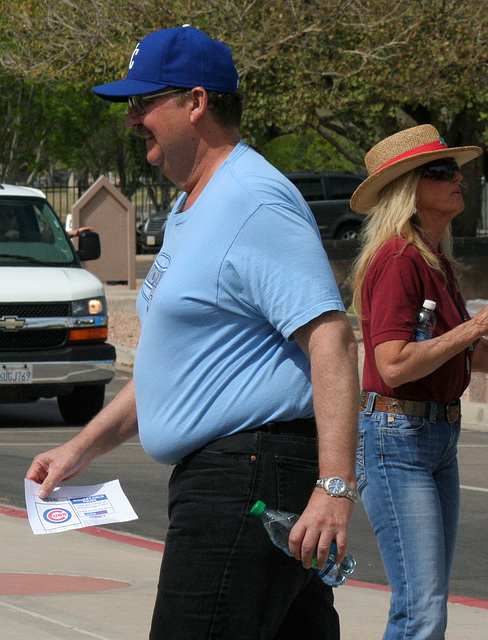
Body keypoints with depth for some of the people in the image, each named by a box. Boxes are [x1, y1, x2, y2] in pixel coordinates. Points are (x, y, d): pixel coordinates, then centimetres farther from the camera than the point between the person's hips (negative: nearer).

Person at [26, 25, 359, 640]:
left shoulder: (254, 203, -14)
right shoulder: (189, 212, 21)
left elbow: (331, 339, -22)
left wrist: (335, 486, -29)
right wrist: (82, 447, 24)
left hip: (248, 474, -11)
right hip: (216, 475, 11)